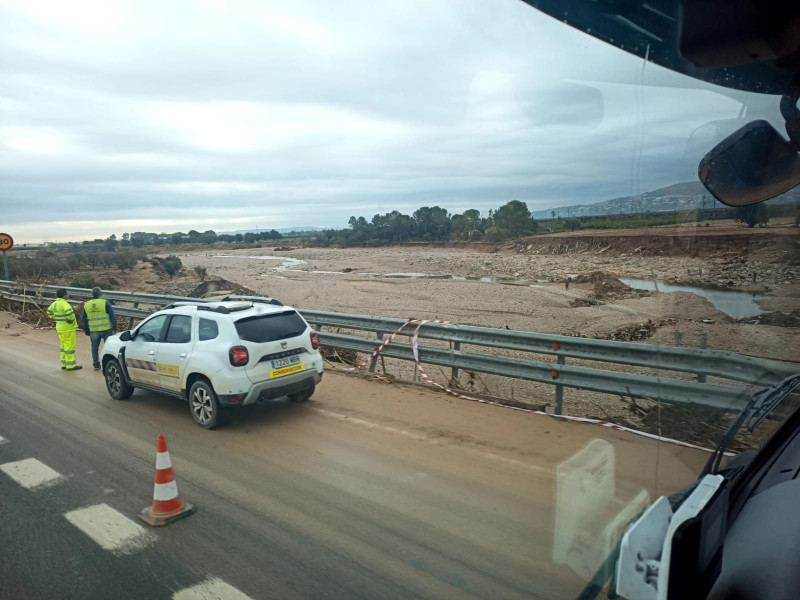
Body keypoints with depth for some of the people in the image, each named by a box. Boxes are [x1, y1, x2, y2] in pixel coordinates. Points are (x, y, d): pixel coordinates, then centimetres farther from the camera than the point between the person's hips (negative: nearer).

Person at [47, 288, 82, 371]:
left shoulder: (55, 304, 8)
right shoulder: (64, 303, -21)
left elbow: (49, 312, 24)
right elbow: (69, 312, -37)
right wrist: (71, 320, -21)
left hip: (60, 328, 9)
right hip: (68, 328, -9)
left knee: (64, 345, 17)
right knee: (70, 346, -3)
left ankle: (64, 364, 24)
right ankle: (70, 365, 0)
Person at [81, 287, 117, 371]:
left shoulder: (86, 305, 5)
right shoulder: (105, 303, -9)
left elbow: (84, 320, 13)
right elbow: (112, 316, -11)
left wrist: (86, 330, 22)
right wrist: (114, 327, -5)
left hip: (93, 330, 3)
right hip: (106, 329, -3)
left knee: (94, 347, 14)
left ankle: (96, 365, 16)